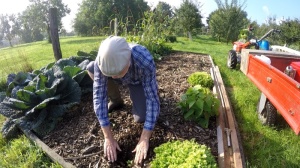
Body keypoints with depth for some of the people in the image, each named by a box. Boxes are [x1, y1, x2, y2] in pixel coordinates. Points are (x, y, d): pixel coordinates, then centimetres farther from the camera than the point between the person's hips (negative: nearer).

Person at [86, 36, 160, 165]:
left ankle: (136, 95, 12)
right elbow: (99, 96, -34)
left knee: (141, 118, -22)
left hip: (138, 81, -3)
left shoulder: (146, 61, -44)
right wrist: (108, 138, -35)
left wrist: (144, 140, -41)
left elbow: (153, 99, -40)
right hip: (121, 77, 3)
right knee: (90, 68, -21)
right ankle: (116, 100, 1)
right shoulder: (102, 60, -37)